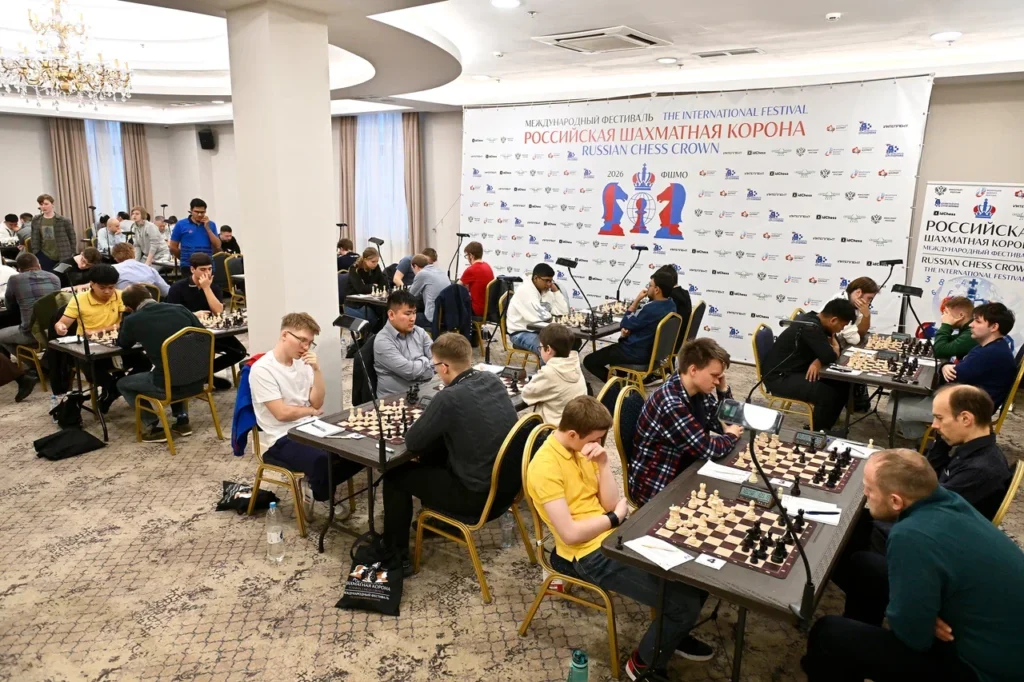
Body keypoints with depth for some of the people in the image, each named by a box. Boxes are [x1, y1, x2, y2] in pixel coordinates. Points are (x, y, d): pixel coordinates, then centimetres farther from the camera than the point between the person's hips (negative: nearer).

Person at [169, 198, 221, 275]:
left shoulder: (211, 225, 8)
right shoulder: (181, 225, 1)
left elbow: (217, 246, -1)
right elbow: (173, 247, 5)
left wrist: (207, 228, -6)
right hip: (188, 267, -2)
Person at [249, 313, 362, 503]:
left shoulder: (302, 362, 7)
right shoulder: (262, 369, -14)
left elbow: (317, 403, 2)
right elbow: (282, 413, -18)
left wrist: (316, 370, -10)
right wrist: (311, 411, -1)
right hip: (280, 440, -7)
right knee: (322, 460, -32)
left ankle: (320, 485, 14)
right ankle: (324, 499, 0)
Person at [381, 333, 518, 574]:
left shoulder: (449, 398, -23)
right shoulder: (493, 380, 0)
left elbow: (412, 442, -12)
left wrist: (425, 422, 7)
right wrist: (436, 421, 9)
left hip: (478, 495, -8)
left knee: (396, 475, 11)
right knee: (434, 453, 29)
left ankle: (396, 557, 23)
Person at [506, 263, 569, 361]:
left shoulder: (546, 291, 6)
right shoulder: (525, 291, -19)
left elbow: (564, 312, -1)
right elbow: (540, 316, -30)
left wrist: (556, 290, -5)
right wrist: (550, 314, -9)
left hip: (539, 330, 8)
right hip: (521, 333, -8)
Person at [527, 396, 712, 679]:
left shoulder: (583, 447, 4)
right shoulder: (545, 467, -22)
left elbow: (610, 503, 2)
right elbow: (569, 533, -24)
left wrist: (603, 463, -13)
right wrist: (616, 517, -10)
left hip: (617, 534, 8)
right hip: (592, 554, -8)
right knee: (684, 602, -14)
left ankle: (673, 632, 30)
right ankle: (644, 663, 12)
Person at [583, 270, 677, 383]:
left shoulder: (652, 309, -30)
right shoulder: (671, 304, -1)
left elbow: (625, 324, -16)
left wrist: (637, 299, -12)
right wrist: (629, 330, -7)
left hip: (636, 354, -9)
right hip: (652, 351, 9)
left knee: (588, 361, -1)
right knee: (613, 347, 35)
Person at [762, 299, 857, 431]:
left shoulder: (813, 318, 4)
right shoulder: (810, 327, -26)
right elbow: (830, 356, -25)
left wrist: (818, 361, -13)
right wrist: (835, 349, -1)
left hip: (796, 369, 10)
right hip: (779, 377, -10)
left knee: (842, 385, 4)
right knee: (828, 394, -24)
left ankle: (823, 428, 15)